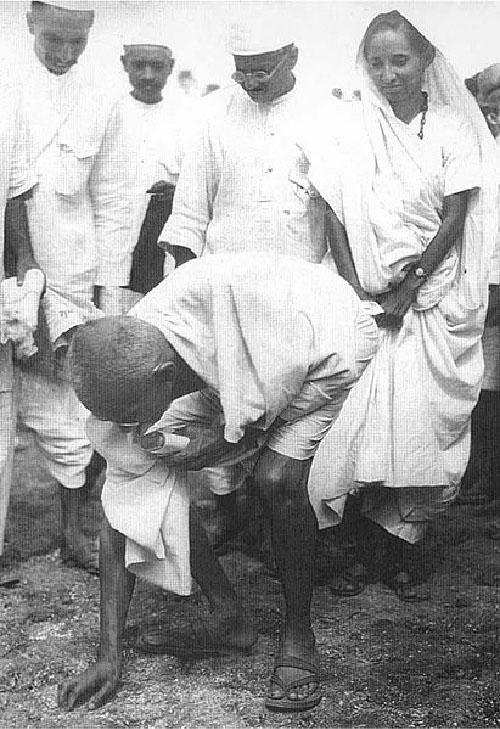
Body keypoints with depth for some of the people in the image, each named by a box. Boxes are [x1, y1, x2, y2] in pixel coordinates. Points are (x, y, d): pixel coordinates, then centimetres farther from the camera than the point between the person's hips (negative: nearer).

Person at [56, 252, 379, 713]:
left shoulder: (218, 292, -40)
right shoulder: (125, 375, -20)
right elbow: (120, 513, -17)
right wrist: (110, 657, -15)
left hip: (328, 350, -5)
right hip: (236, 381, 5)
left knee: (277, 478, -30)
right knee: (146, 486, -10)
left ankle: (298, 635, -6)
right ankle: (230, 620, 5)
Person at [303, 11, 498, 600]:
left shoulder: (453, 128, 2)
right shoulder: (349, 130, 3)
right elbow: (336, 220, 0)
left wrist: (405, 292, -9)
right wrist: (356, 293, -9)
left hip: (433, 298, 0)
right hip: (364, 296, 0)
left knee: (424, 420, -3)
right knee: (359, 414, -9)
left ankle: (399, 548, 10)